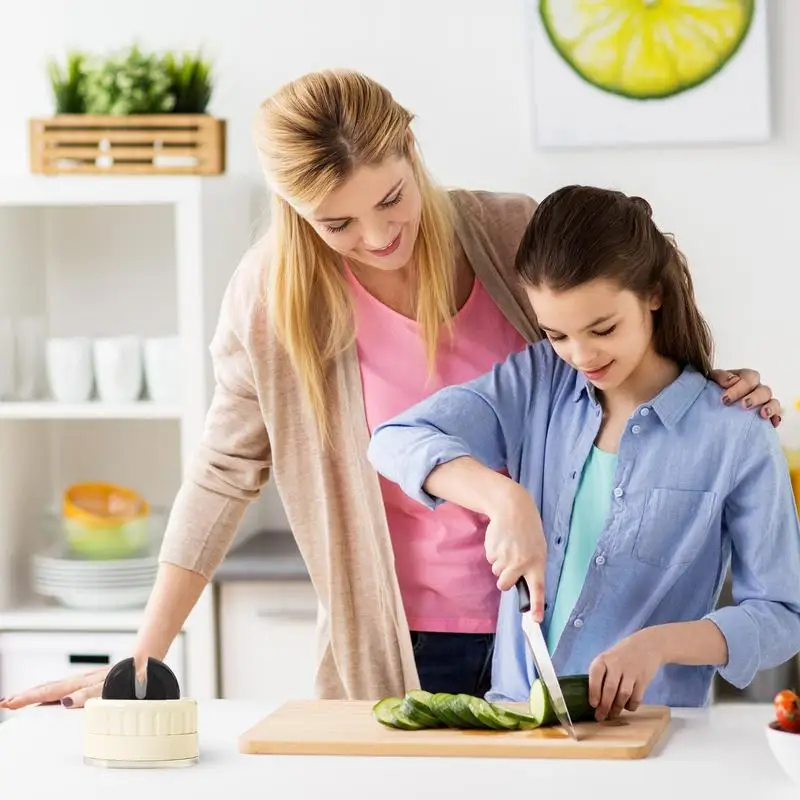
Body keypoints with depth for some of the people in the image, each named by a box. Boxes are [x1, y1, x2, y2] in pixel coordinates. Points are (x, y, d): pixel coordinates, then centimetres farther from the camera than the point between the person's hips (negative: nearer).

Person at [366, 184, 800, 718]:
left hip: (647, 737, -2)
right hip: (511, 716, 2)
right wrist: (506, 498, -19)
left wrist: (660, 642, -18)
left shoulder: (737, 438, -4)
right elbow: (398, 440, -3)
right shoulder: (536, 383, 8)